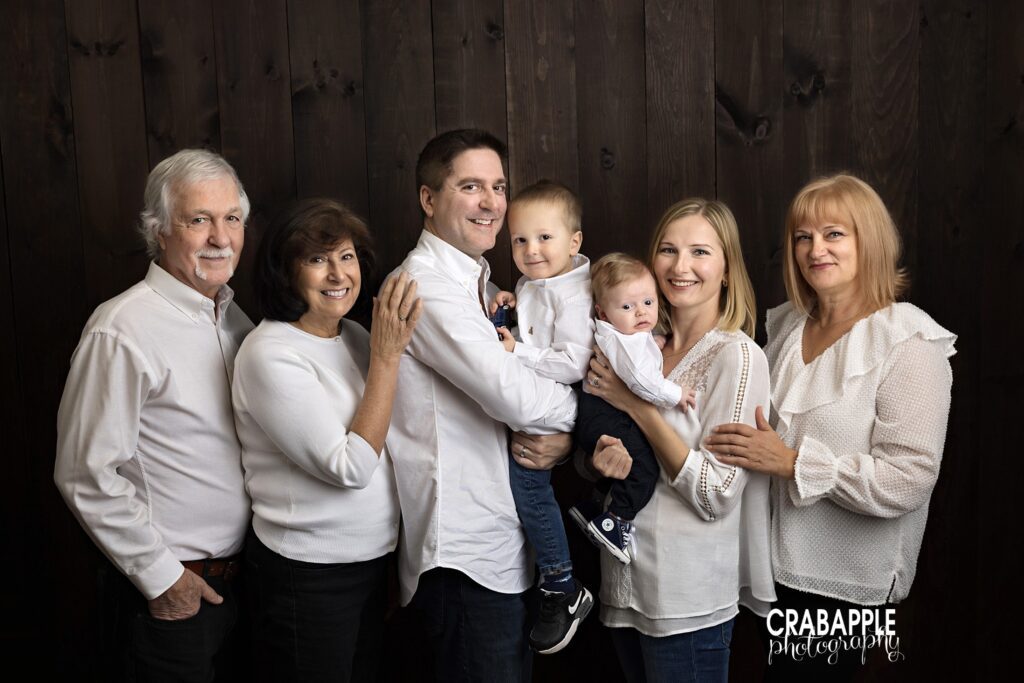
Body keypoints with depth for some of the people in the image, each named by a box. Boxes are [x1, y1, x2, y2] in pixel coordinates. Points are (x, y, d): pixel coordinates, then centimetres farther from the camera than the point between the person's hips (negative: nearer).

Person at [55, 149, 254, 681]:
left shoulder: (235, 318, 7)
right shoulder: (122, 331, -18)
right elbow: (85, 475, -19)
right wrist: (161, 576, -15)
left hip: (238, 574, 7)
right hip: (167, 591, -7)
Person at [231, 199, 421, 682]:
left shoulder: (355, 335, 5)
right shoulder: (271, 354, -19)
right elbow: (350, 468, -23)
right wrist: (387, 355, -21)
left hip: (373, 558, 7)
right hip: (306, 577, -7)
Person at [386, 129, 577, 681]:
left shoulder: (480, 286, 16)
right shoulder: (426, 285, -14)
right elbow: (514, 396, -23)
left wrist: (561, 439, -6)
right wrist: (577, 406, -3)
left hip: (505, 548, 9)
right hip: (463, 559, -9)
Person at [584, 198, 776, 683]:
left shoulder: (736, 356, -14)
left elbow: (715, 494, -19)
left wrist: (637, 404, -17)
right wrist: (604, 457, -12)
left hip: (690, 601, -6)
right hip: (624, 585, 6)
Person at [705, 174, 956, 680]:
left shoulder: (909, 344, -16)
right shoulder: (786, 325, 5)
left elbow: (910, 481, -24)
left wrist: (792, 462, -26)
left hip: (845, 581, -6)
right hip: (779, 561, 6)